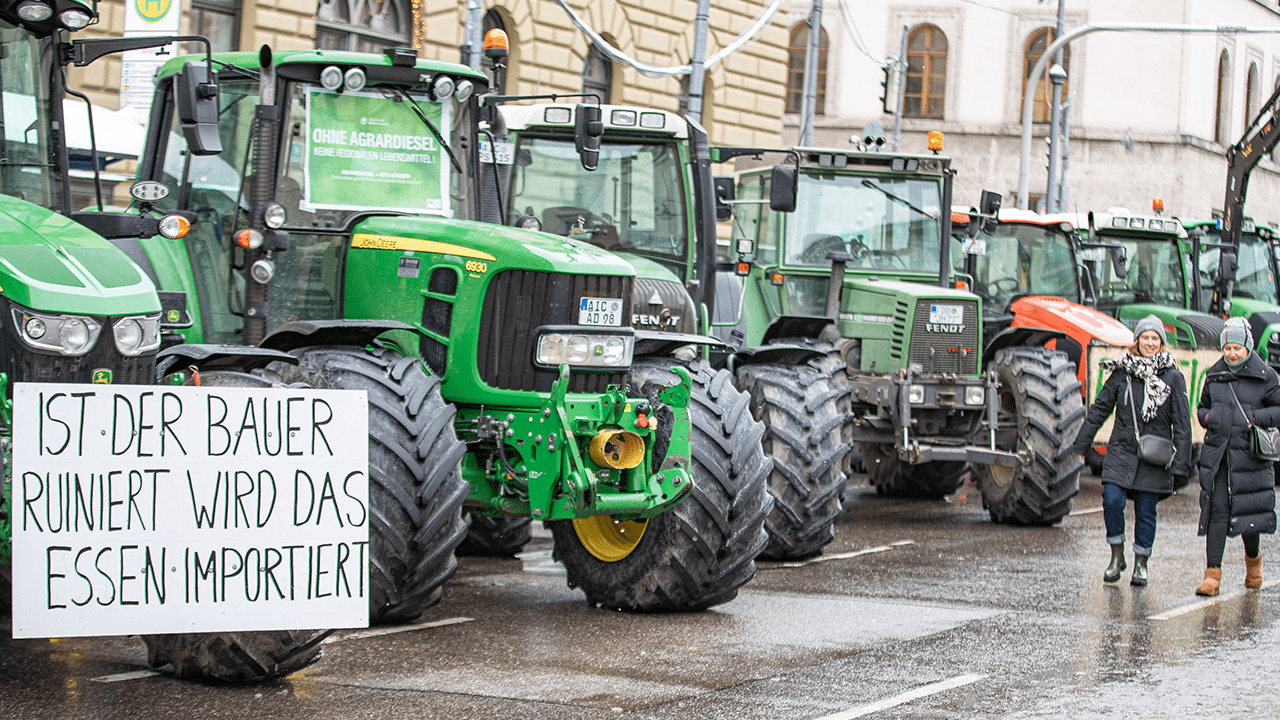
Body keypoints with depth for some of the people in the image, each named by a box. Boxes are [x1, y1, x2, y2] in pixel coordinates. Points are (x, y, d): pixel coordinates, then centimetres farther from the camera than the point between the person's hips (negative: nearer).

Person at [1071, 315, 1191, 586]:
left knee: (1146, 511, 3)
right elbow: (1099, 409, 10)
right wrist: (1080, 445, 7)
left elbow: (1182, 424, 0)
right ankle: (1117, 556, 2)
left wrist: (1181, 463, -6)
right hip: (1121, 450, 1)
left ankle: (1141, 564, 19)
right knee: (1112, 500, -15)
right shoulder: (1121, 373, 4)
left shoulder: (1173, 378, 0)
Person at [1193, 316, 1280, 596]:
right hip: (1217, 453, 2)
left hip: (1250, 454, -2)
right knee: (1217, 510, -7)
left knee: (1249, 508, 2)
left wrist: (1256, 418, -14)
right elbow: (1203, 406, 22)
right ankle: (1212, 574, -9)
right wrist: (1206, 416, -1)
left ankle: (1253, 558, 33)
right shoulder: (1214, 375, 11)